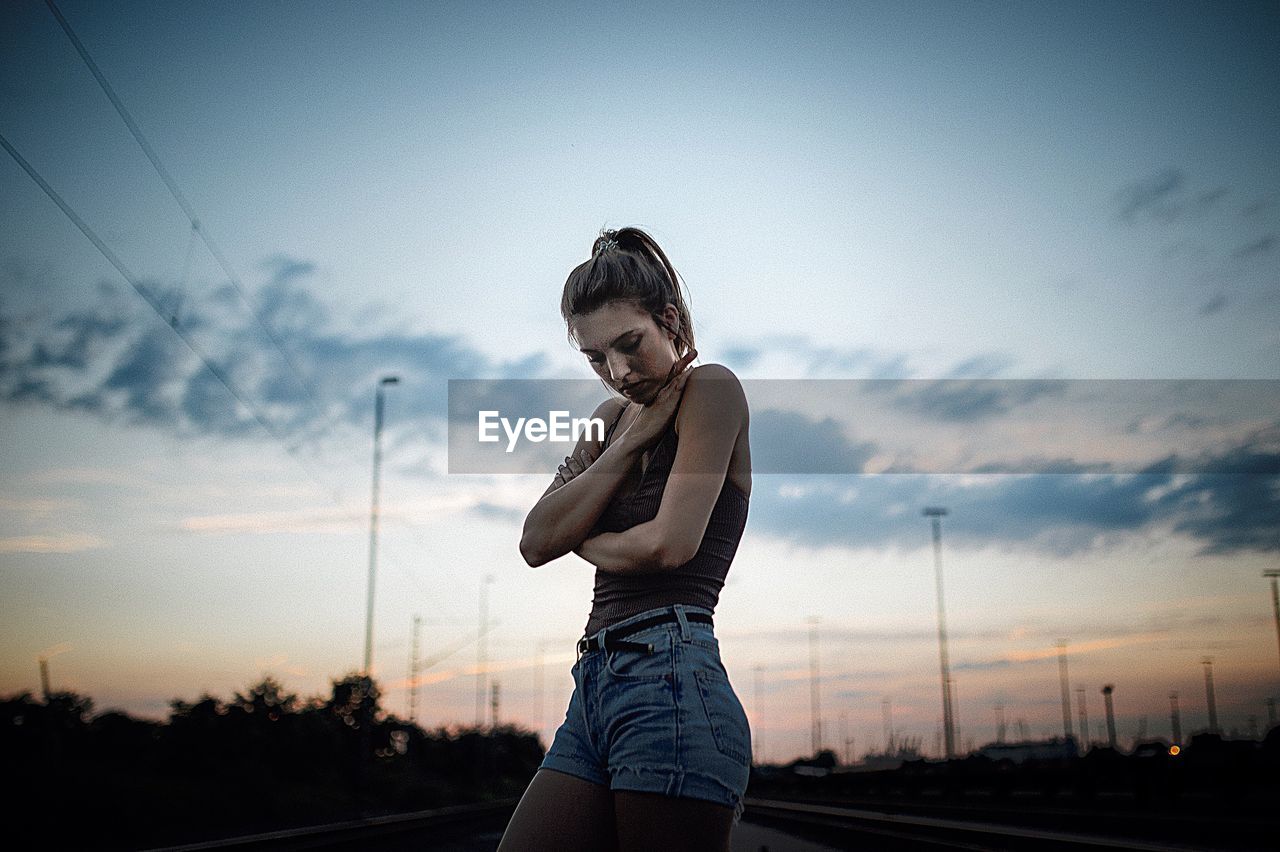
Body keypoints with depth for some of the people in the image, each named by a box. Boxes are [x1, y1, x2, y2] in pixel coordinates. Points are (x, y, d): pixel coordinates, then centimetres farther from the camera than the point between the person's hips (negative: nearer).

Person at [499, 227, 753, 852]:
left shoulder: (711, 389, -3)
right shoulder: (615, 416, 18)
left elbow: (670, 544, -15)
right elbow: (537, 542, 6)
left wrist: (583, 541, 5)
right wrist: (631, 441, -1)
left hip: (668, 677, -7)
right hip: (594, 685, 7)